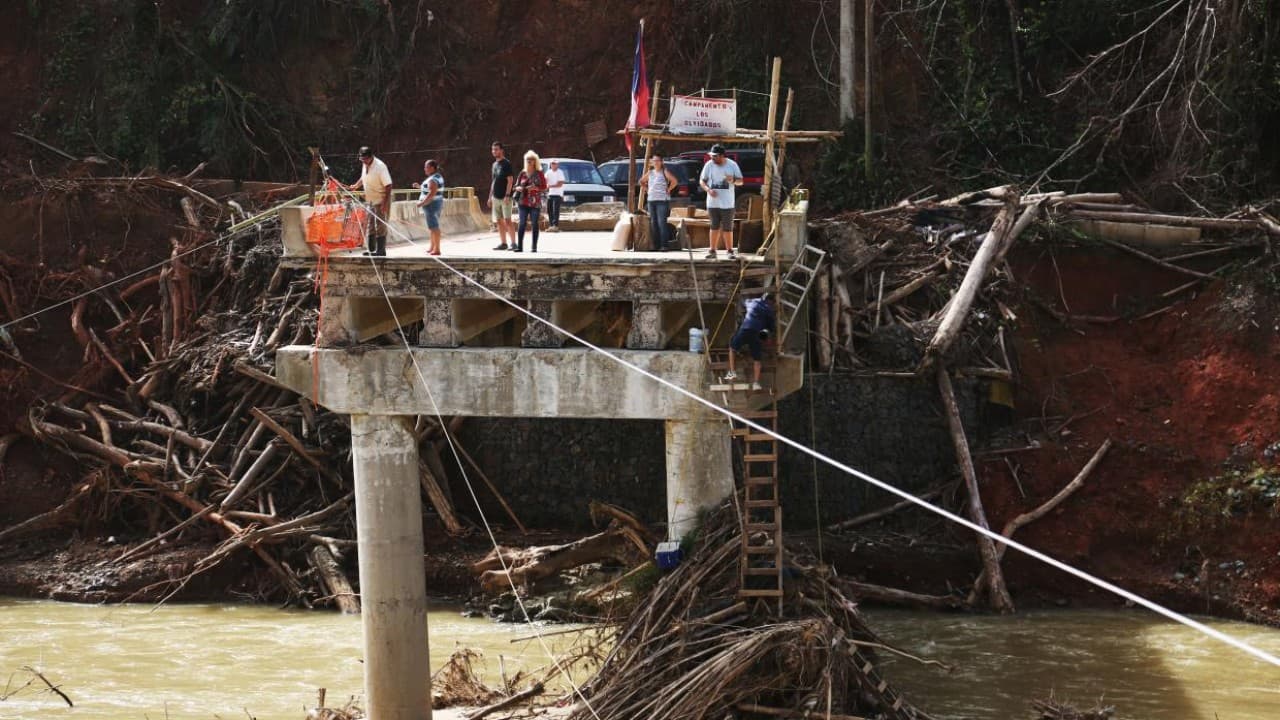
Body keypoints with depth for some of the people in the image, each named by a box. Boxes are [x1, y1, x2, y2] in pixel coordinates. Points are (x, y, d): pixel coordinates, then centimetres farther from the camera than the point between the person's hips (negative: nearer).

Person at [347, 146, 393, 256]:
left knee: (380, 226, -6)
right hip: (370, 200, 8)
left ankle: (381, 251, -1)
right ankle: (371, 249, 23)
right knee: (370, 226, 14)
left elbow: (388, 185, -21)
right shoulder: (364, 165, 3)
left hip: (380, 200, -8)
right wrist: (355, 186, 6)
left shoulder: (380, 166, -21)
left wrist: (385, 203, -26)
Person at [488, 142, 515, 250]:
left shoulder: (506, 163, -8)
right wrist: (490, 197, 17)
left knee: (507, 220, -10)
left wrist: (507, 195, -20)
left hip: (505, 197, -8)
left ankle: (513, 243, -8)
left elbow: (510, 180, -13)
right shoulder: (495, 164, 16)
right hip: (496, 197, 8)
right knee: (499, 221, 8)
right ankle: (503, 243, 12)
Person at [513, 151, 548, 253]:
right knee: (522, 224, -1)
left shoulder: (539, 173, 2)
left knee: (535, 224, -1)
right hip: (523, 202, 3)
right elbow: (517, 186, 14)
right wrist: (519, 188, -8)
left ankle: (534, 247, 1)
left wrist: (535, 188, -17)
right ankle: (519, 246, 0)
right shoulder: (523, 173, 10)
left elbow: (544, 187, -1)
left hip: (535, 202, -3)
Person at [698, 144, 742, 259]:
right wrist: (708, 189, -13)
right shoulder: (709, 165, 2)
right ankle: (713, 251, 8)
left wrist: (733, 180, -20)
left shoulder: (732, 165, -1)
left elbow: (740, 181, 3)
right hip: (713, 202, 2)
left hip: (727, 203, -2)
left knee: (727, 228, 0)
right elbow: (702, 181, 7)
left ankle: (730, 251, 7)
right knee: (715, 226, 4)